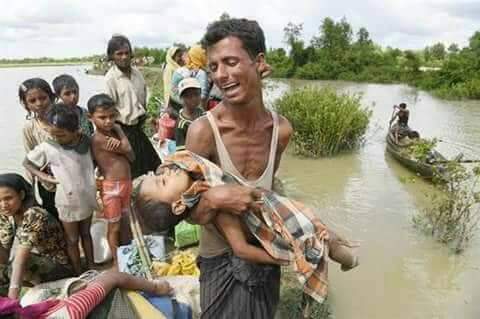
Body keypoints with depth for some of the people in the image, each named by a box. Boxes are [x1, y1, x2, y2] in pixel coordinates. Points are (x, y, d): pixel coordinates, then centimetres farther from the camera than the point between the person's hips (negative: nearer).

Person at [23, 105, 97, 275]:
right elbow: (27, 162, -2)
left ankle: (91, 267, 38)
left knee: (86, 234, 21)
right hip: (67, 202, -2)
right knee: (72, 240, 13)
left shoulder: (86, 141, -12)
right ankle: (79, 274, 30)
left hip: (87, 198, 2)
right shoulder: (47, 148, -17)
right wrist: (45, 177, -12)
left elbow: (95, 160, 5)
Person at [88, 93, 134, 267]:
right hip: (111, 187, -8)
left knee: (125, 221, 22)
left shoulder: (116, 130, 2)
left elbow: (131, 156, -5)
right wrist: (123, 147, 0)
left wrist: (119, 137, -14)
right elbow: (126, 151, -18)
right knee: (114, 226, 7)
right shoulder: (98, 139, -21)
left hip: (126, 183, 8)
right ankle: (117, 261, 25)